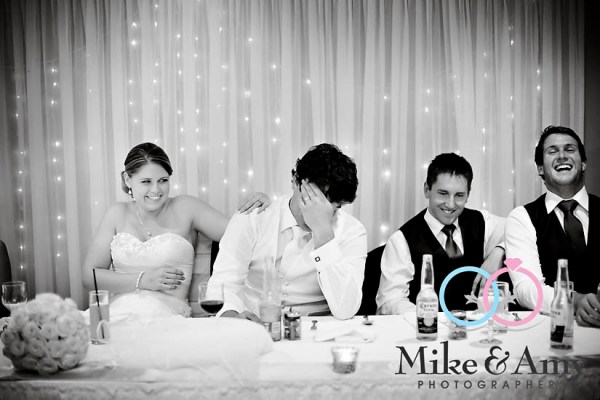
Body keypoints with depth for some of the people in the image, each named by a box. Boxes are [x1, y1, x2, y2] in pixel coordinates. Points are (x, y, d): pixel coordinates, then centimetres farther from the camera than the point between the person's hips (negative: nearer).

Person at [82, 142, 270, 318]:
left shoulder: (185, 208, 8)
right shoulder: (118, 214, 13)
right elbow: (89, 276, 8)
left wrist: (260, 203, -13)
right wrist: (143, 280, -4)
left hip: (166, 317, -2)